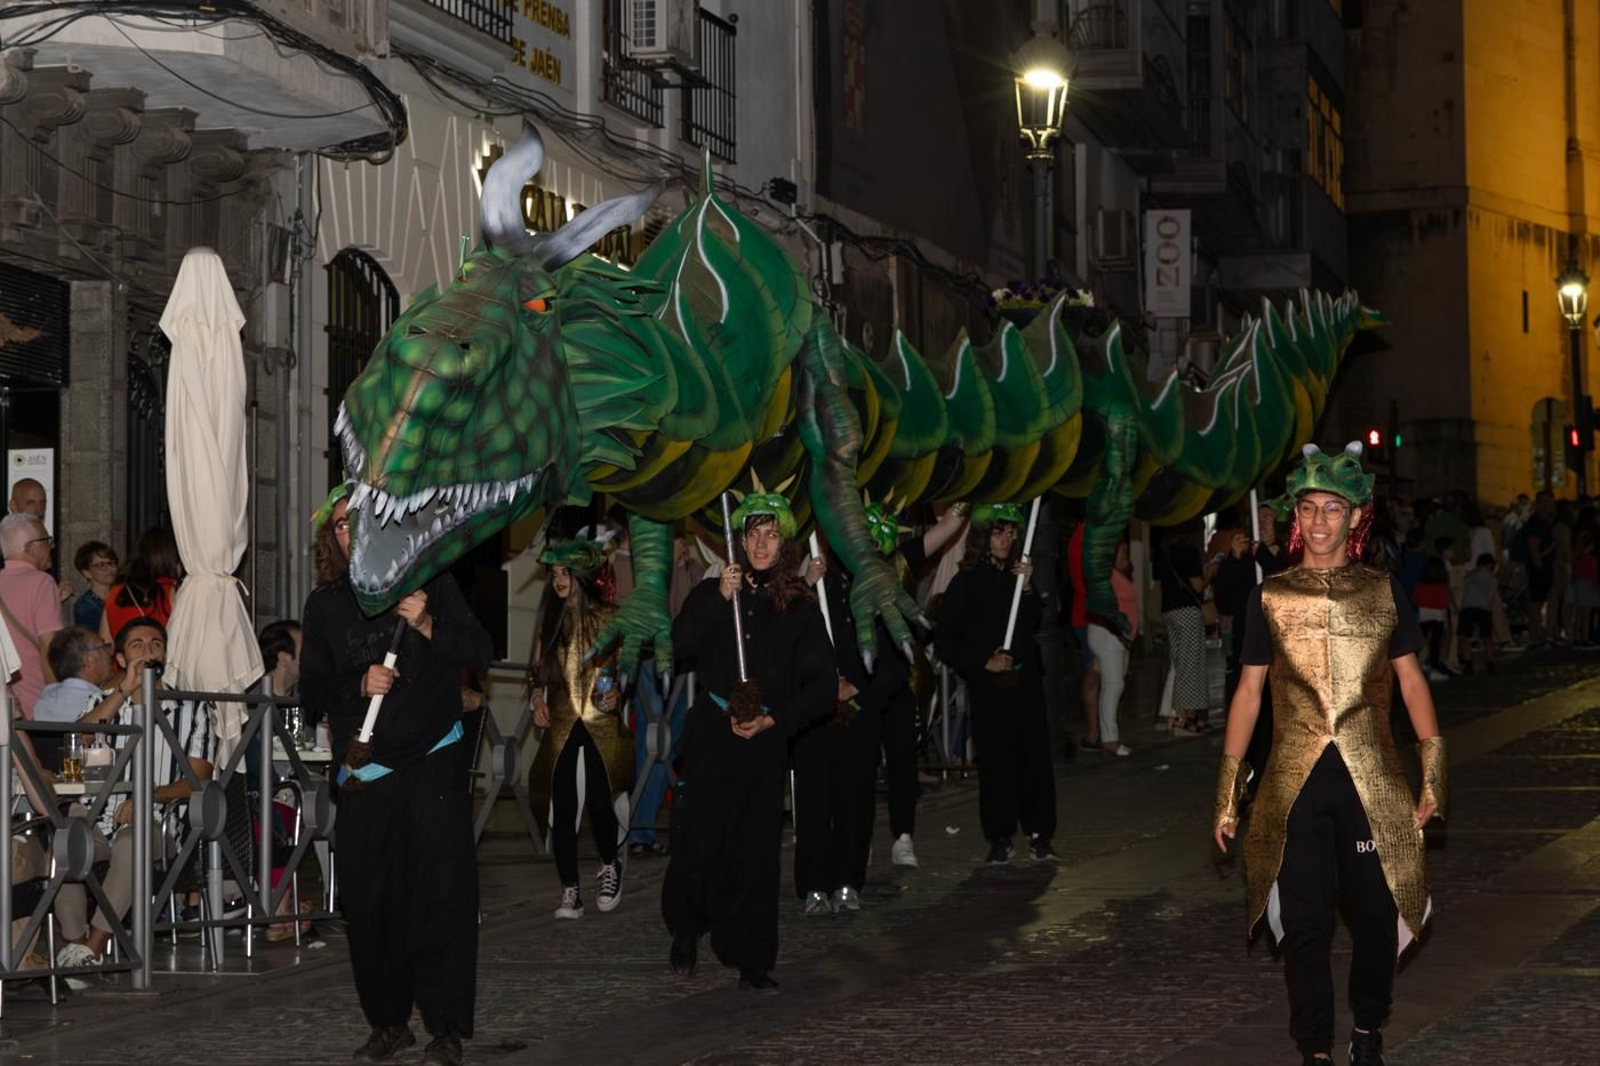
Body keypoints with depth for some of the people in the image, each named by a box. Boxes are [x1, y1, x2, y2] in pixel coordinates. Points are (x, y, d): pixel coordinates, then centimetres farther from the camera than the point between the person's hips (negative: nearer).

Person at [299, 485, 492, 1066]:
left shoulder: (429, 582, 2)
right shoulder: (325, 606, 9)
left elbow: (481, 653, -3)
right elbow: (312, 690, 7)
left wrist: (429, 626, -18)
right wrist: (358, 685, -12)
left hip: (434, 761, -3)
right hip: (365, 771, 3)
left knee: (441, 896, -7)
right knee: (367, 901, 3)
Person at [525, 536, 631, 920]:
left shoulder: (607, 617, 2)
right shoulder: (550, 620, 9)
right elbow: (536, 668, 14)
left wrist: (617, 691, -12)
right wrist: (536, 696, -3)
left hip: (602, 725, -2)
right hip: (561, 725, 2)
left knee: (601, 802, -5)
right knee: (562, 807, -4)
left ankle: (609, 867, 25)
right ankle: (570, 891, 4)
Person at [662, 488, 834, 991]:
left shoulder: (800, 607, 6)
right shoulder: (711, 592, 7)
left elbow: (823, 685, 4)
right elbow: (681, 643, -10)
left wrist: (774, 720, -6)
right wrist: (721, 598, -18)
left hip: (765, 741, 0)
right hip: (711, 734, 0)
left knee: (756, 853, -2)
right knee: (698, 842, -5)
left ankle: (753, 962, 5)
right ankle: (686, 928, 20)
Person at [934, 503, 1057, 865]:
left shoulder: (1018, 577, 10)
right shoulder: (966, 583, -3)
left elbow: (1036, 625, 5)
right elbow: (945, 642, -3)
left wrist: (1028, 590, -8)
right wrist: (983, 663, -10)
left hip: (1026, 681, 3)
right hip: (989, 686, -3)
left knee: (1035, 757, 0)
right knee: (994, 761, -2)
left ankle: (1039, 835, 8)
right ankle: (1000, 839, 8)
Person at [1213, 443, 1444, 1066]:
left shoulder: (1383, 591, 5)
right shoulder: (1270, 596, 5)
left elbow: (1411, 681, 8)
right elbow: (1249, 691, 7)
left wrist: (1433, 773, -1)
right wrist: (1228, 792, 5)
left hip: (1372, 779, 0)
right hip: (1294, 780, 0)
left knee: (1376, 911, 6)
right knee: (1305, 921, 2)